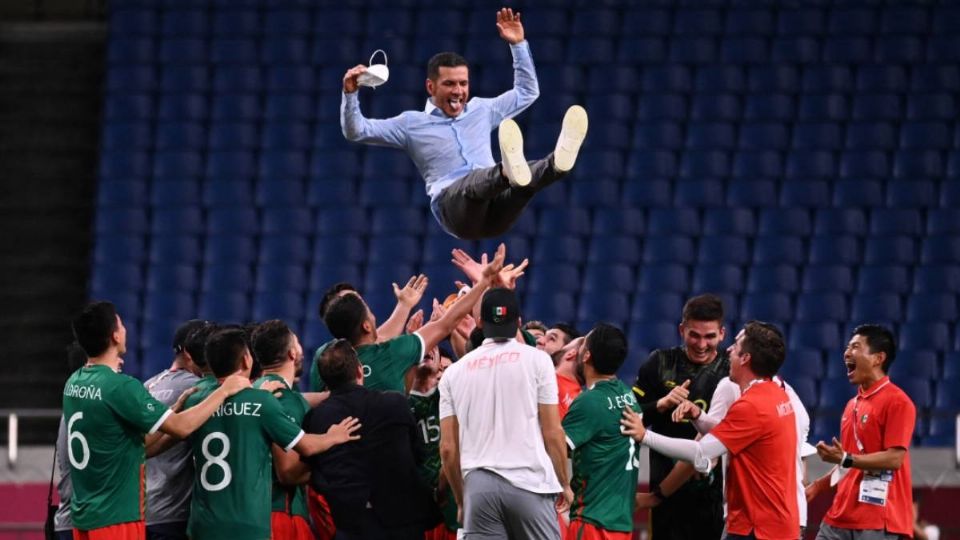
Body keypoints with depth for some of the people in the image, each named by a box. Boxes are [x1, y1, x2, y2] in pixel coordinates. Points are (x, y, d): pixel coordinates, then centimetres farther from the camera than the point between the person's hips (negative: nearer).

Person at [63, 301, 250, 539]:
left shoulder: (74, 384, 8)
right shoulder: (120, 387, -18)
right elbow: (182, 426, -17)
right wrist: (223, 391, -4)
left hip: (83, 514, 8)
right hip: (115, 517, -8)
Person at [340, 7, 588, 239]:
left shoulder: (481, 110, 29)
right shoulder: (413, 123, 17)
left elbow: (527, 92, 37)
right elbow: (356, 131, 13)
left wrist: (518, 45, 29)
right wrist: (350, 94, -4)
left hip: (495, 209, 4)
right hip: (452, 206, -4)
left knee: (529, 177, -31)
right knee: (474, 181, -41)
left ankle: (557, 163, -64)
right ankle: (508, 171, -73)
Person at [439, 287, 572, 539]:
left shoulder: (455, 372, 11)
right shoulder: (536, 360, 3)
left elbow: (448, 447, 10)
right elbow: (552, 433, 0)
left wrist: (461, 499, 20)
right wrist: (564, 484, 12)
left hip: (479, 484, 2)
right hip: (529, 481, -2)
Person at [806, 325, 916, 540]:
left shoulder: (897, 402, -9)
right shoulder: (853, 404, 18)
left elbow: (894, 459, -17)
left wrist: (845, 459, -21)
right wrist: (817, 487, 18)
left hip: (878, 522, -9)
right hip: (841, 517, 9)